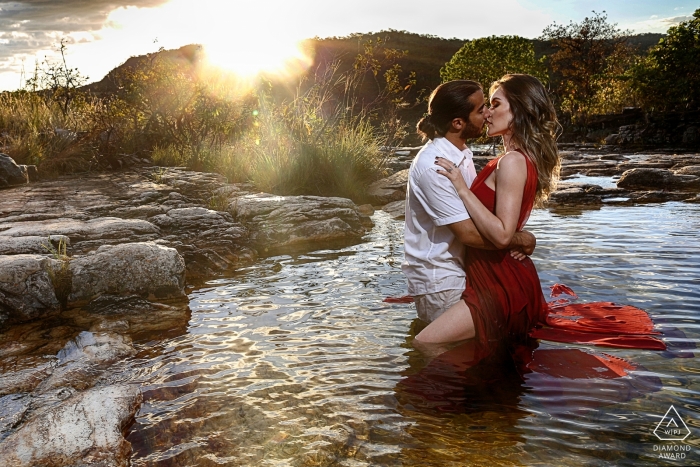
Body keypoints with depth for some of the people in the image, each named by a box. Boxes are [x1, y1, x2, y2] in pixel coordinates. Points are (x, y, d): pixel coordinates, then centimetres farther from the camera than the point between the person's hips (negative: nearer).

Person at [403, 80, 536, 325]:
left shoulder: (461, 153, 6)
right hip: (438, 279, -9)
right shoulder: (433, 166, -23)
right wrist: (521, 239, -11)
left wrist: (514, 238, -5)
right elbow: (469, 233, -24)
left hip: (461, 266, 9)